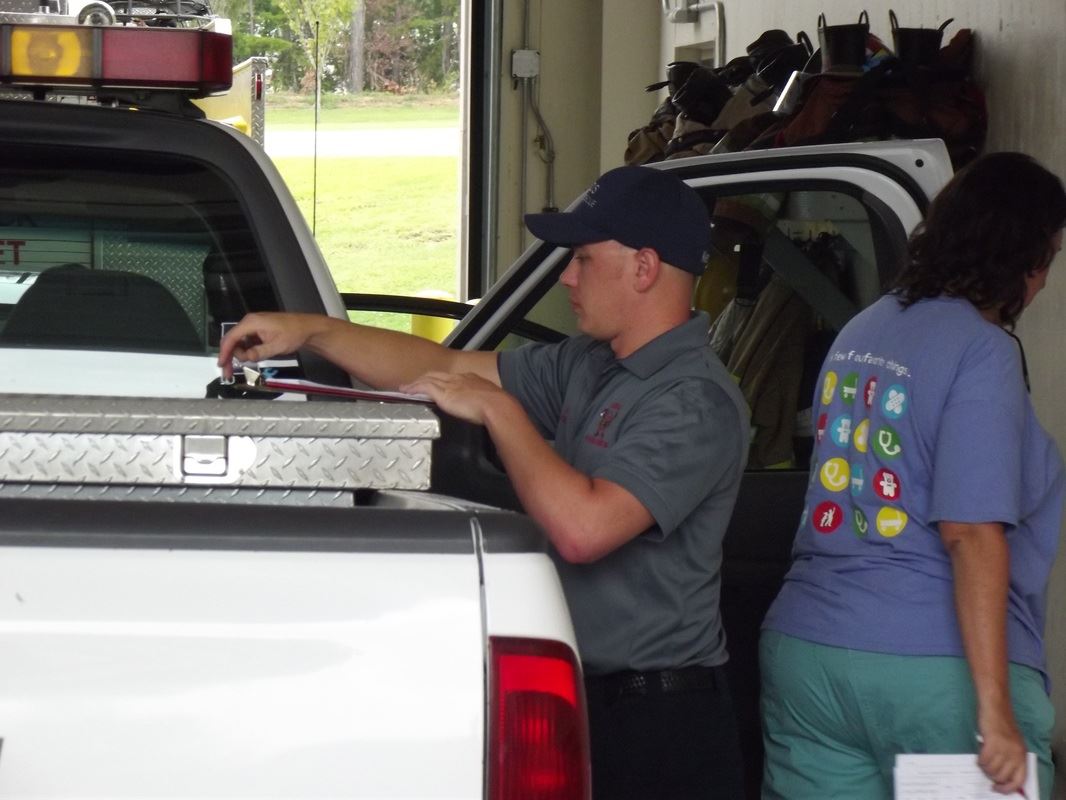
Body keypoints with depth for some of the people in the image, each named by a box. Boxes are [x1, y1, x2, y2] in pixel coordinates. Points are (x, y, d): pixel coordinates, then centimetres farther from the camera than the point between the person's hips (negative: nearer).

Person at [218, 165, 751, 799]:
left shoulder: (696, 402, -18)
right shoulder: (588, 367, 10)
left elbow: (582, 529, -29)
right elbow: (447, 366, 16)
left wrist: (497, 409, -19)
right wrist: (309, 332, 8)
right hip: (592, 698, 8)